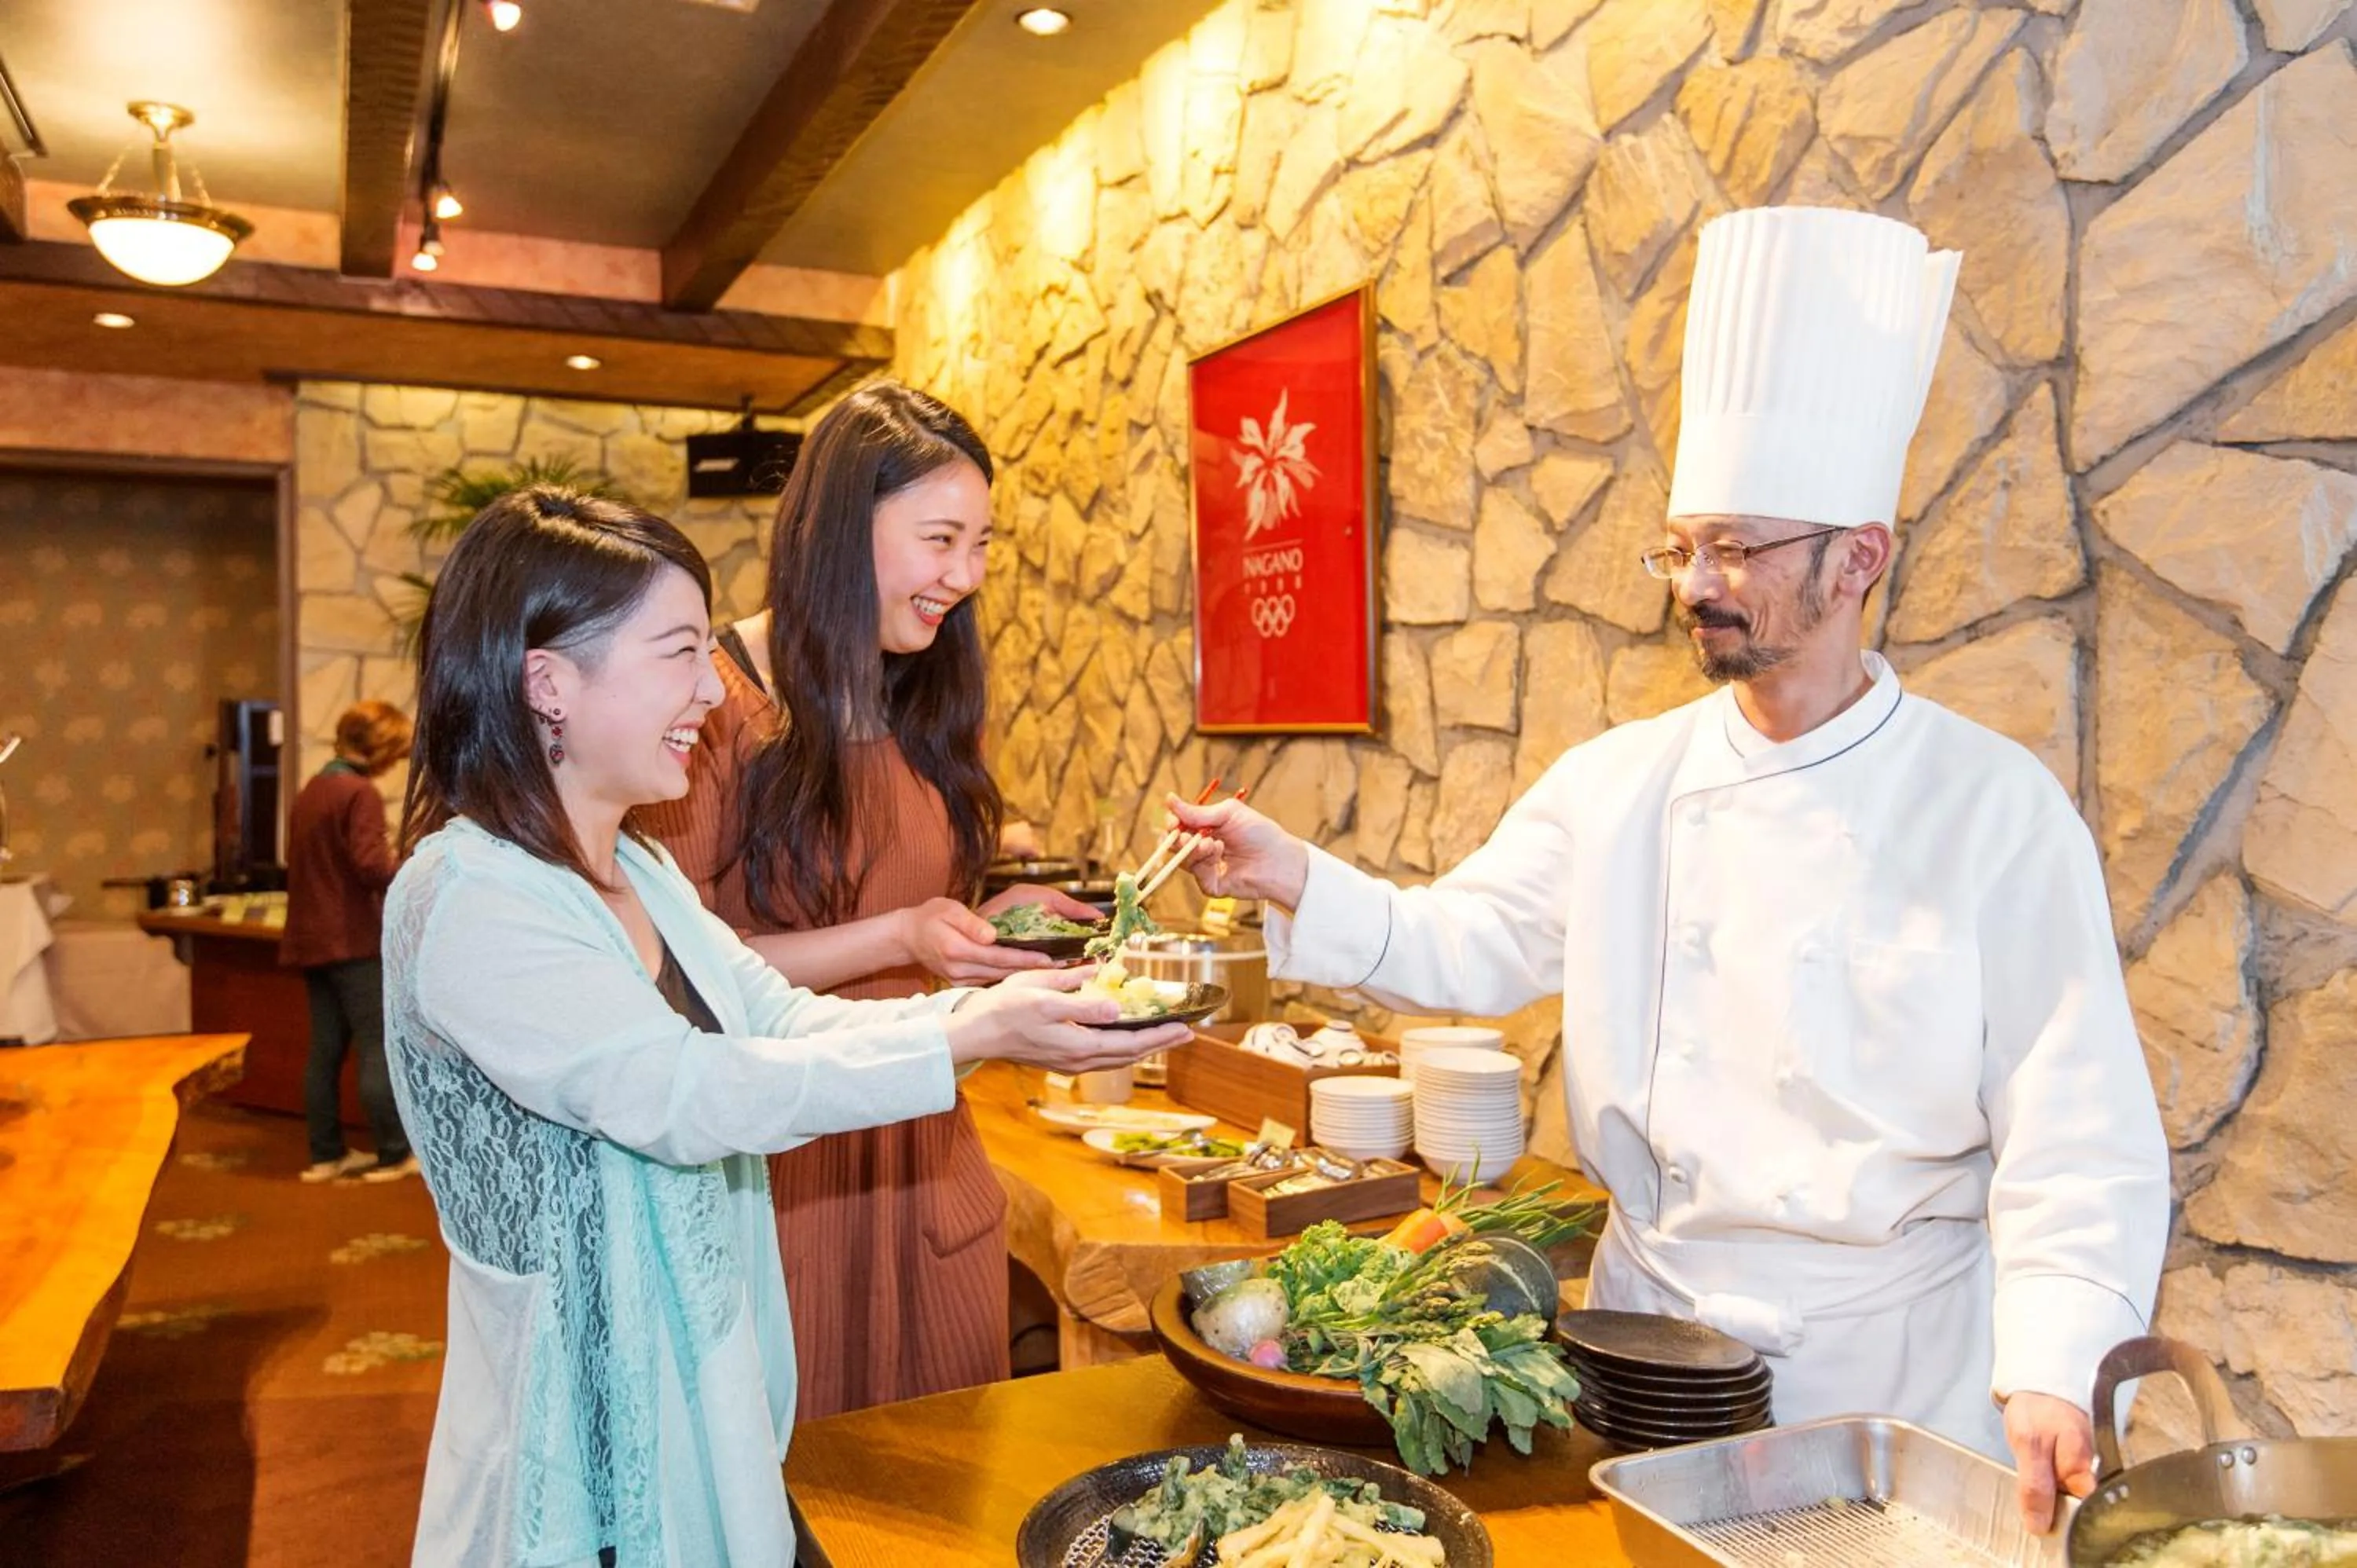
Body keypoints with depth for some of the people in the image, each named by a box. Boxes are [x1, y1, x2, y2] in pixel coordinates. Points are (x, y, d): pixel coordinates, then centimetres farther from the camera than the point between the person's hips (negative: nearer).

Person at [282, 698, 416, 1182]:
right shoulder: (360, 792, -13)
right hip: (353, 939, -9)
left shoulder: (311, 791, 15)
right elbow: (371, 865, -22)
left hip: (312, 938, 9)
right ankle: (395, 1155, 1)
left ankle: (326, 1155, 17)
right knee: (379, 1048, -3)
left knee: (326, 1050, 11)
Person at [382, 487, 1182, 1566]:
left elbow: (787, 1020, 3)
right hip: (587, 1448, -8)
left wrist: (1007, 1007, -11)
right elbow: (686, 1094, -29)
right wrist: (970, 1038, -29)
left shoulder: (638, 874, 7)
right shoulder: (465, 900, -21)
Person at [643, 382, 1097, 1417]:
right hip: (774, 1169, -6)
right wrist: (896, 941, -22)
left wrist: (982, 928, -2)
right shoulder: (718, 702, -12)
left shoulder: (919, 714, 10)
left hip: (924, 1159, 6)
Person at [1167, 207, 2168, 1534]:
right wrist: (1293, 882, -15)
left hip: (1897, 1366, -3)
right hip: (1649, 1323, 3)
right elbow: (1465, 947, 1)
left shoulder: (1998, 807, -12)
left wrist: (2053, 1376, -23)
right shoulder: (1617, 782, -1)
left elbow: (2079, 1144, -12)